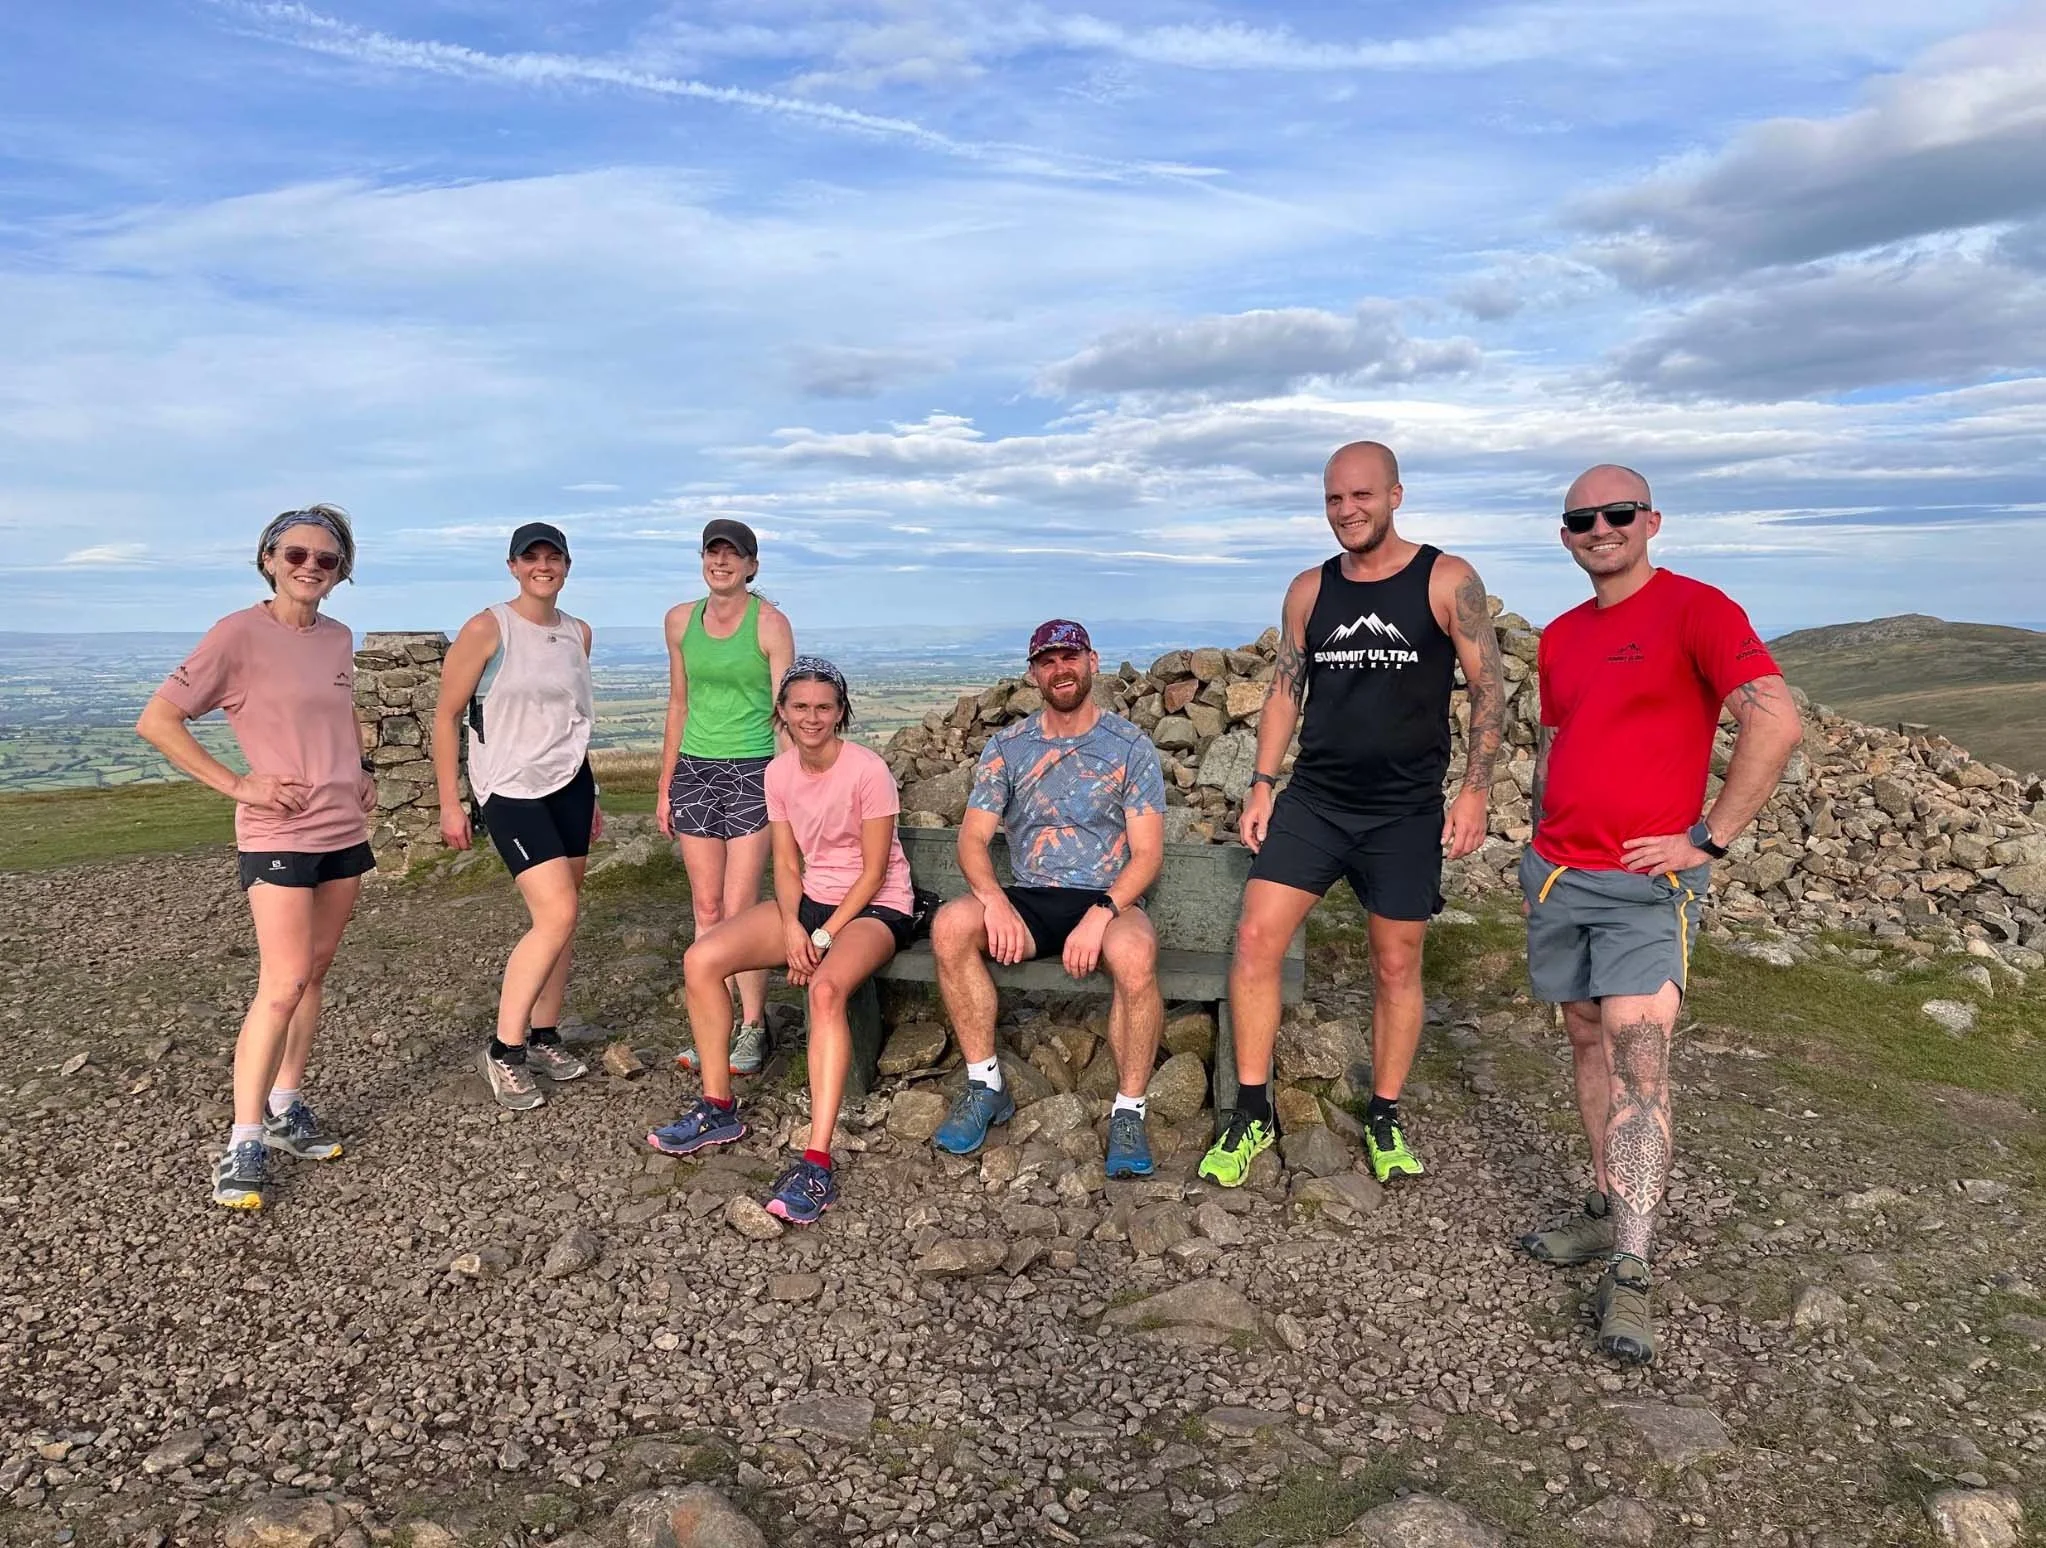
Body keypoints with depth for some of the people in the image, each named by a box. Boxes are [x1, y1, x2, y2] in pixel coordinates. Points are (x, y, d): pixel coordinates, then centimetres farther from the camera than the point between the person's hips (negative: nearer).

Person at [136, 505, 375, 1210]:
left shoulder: (339, 638, 8)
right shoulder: (239, 634, -10)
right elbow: (156, 722, -10)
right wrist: (238, 785, -15)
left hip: (345, 830, 7)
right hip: (278, 835, -6)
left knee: (313, 974, 12)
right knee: (282, 985, -10)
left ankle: (286, 1107, 25)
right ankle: (243, 1145, -1)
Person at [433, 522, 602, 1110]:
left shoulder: (578, 633, 10)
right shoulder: (487, 629, -8)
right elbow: (446, 716, -6)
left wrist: (588, 796, 22)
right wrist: (450, 804, -10)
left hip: (570, 783, 6)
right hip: (510, 789, -6)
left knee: (561, 916, 6)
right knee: (558, 913, -16)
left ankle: (543, 1036, 20)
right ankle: (503, 1050, -3)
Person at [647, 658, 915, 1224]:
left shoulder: (868, 771, -16)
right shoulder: (779, 773, 2)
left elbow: (874, 871, -14)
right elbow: (787, 866, 4)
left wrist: (823, 936, -18)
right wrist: (791, 927, -15)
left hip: (875, 907, -6)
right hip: (810, 902, 7)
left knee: (826, 988, -37)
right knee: (701, 960, -12)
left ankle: (816, 1162, -37)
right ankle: (718, 1108, 3)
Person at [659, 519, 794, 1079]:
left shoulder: (770, 623, -6)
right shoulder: (681, 620, 9)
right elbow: (679, 705, 15)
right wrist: (665, 787, 15)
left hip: (751, 770, -5)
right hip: (694, 770, 5)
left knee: (739, 909, -5)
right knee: (706, 908, 7)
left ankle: (753, 1027, 8)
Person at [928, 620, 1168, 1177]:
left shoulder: (1129, 746, 1)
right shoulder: (1007, 746, 9)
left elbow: (1147, 853, -5)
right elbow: (972, 839, 3)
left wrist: (1100, 915, -22)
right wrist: (995, 902, -18)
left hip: (1107, 900, -3)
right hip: (1028, 901, 3)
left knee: (1133, 955, -37)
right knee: (950, 926, -27)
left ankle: (1129, 1112, -17)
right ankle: (986, 1087, -12)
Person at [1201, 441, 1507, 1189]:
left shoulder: (1447, 581, -4)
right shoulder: (1309, 589, 6)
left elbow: (1488, 690, -3)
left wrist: (1474, 791, -11)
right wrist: (1262, 783, 4)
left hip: (1406, 811, -2)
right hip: (1313, 799, 3)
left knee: (1397, 966, 7)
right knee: (1256, 937, -9)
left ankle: (1384, 1120, 25)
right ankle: (1251, 1113, 4)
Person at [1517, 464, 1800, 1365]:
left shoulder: (1696, 610, -8)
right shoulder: (1559, 638, 13)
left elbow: (1776, 722, -18)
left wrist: (1707, 838, -17)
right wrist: (1539, 850, 15)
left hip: (1646, 882, -7)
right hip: (1556, 875, 7)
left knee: (1637, 1058, -12)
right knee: (1589, 1042, 12)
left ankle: (1629, 1277, -8)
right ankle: (1609, 1211, 25)